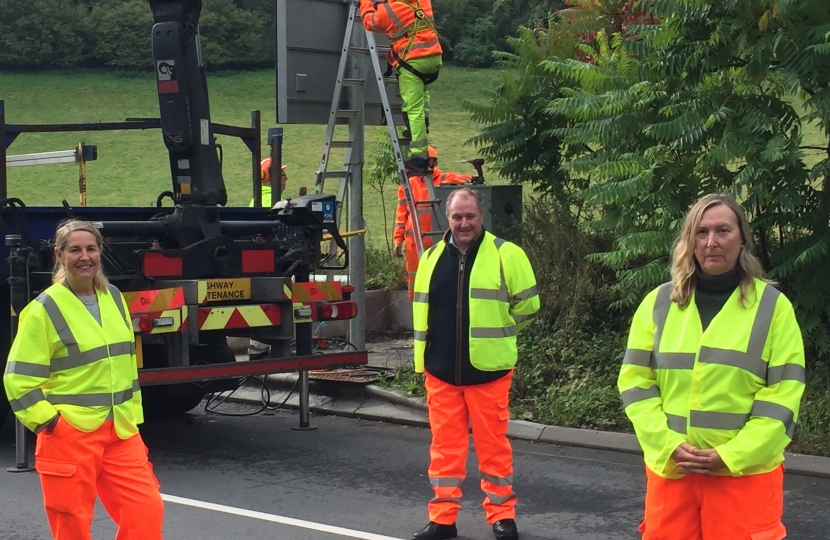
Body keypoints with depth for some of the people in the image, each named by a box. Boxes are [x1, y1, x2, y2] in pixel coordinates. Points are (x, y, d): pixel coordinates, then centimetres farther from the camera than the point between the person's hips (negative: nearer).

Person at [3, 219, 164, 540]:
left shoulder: (113, 297, 9)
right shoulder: (45, 309, -9)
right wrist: (46, 421, -13)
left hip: (121, 432, 5)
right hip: (69, 434, -5)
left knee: (146, 511, -2)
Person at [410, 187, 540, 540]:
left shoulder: (506, 254, -5)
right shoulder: (431, 257, 9)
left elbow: (527, 304, 1)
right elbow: (421, 309, 18)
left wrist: (496, 334, 7)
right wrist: (422, 359, 15)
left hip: (487, 369, -4)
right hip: (440, 370, 4)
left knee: (492, 444, 4)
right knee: (445, 445, 9)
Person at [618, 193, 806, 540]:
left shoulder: (773, 305, -1)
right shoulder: (659, 302, 5)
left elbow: (784, 392, -4)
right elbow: (635, 381, 4)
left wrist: (731, 455, -12)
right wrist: (667, 446, -9)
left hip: (747, 470, -2)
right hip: (670, 467, 2)